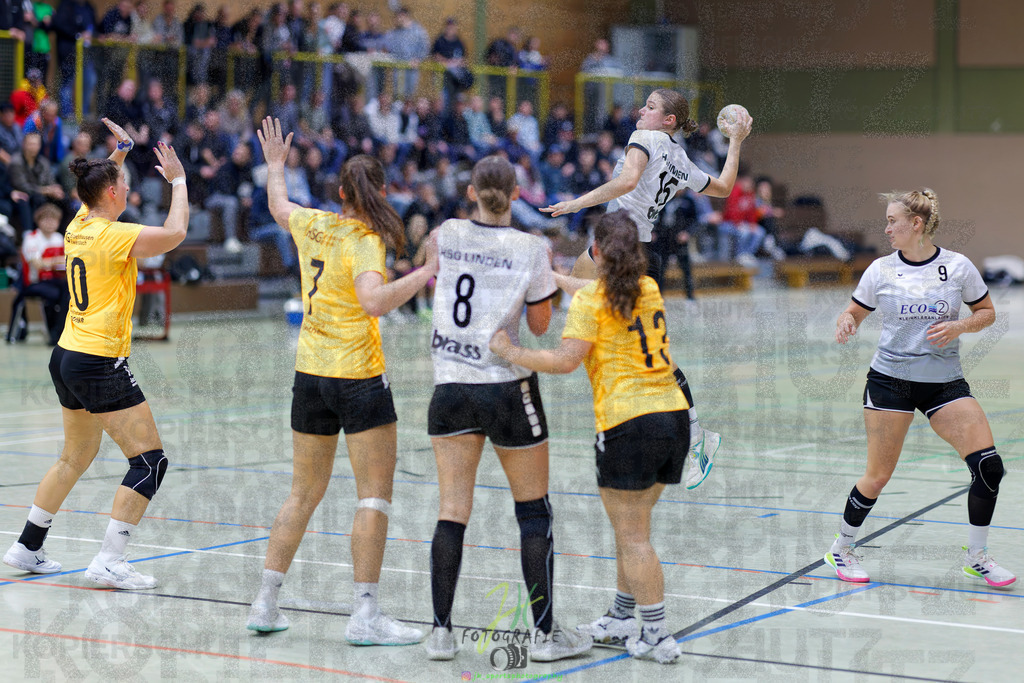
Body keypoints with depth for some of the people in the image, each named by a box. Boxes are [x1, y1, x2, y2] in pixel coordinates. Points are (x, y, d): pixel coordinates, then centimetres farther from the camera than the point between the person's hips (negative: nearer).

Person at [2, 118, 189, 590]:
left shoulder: (80, 226, 8)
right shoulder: (114, 236, -16)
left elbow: (99, 187, 31)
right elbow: (173, 234, -25)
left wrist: (120, 151, 30)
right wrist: (178, 181, -14)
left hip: (68, 357, 9)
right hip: (101, 364, -9)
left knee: (76, 456, 22)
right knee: (150, 459, -6)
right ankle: (109, 561, -12)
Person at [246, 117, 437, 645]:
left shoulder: (313, 225, 4)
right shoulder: (364, 243, -14)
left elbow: (278, 206, 28)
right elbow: (374, 301, -33)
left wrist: (274, 162, 43)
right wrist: (425, 273, -31)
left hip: (310, 375, 7)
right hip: (358, 377, -7)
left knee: (304, 493, 16)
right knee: (374, 496, -3)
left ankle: (265, 604, 17)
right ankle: (365, 616, -6)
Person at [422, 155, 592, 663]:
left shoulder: (446, 236, 0)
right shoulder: (531, 249, -9)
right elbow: (540, 325, 0)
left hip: (450, 388, 3)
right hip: (507, 388, -3)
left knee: (452, 511, 6)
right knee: (534, 511, 7)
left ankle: (440, 631, 4)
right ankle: (544, 632, 8)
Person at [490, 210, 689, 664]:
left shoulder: (589, 301, -8)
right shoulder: (650, 289, 13)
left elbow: (566, 360, -17)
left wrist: (509, 352, -8)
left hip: (629, 424, -7)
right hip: (674, 416, 7)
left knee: (633, 537, 0)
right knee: (631, 528, 18)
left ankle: (657, 636, 0)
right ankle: (621, 621, 27)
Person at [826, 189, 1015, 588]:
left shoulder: (958, 266, -2)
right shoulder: (881, 270, 0)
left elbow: (986, 312, 9)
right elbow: (854, 312, 9)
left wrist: (959, 327, -11)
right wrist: (846, 323, -14)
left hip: (945, 381, 1)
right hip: (890, 379, -1)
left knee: (989, 466, -11)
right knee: (878, 476, -2)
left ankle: (977, 557, 7)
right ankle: (841, 550, 21)